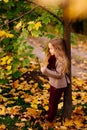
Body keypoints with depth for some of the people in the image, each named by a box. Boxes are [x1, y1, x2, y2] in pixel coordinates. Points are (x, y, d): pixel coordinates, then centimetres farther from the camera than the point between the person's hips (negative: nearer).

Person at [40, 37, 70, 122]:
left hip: (58, 85, -8)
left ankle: (50, 119, 24)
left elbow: (59, 74, -31)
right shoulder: (52, 57, -2)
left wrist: (46, 71, -36)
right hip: (53, 83, 8)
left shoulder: (61, 60, -27)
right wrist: (44, 68, -5)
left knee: (53, 102, 8)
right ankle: (49, 115, 39)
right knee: (51, 101, 22)